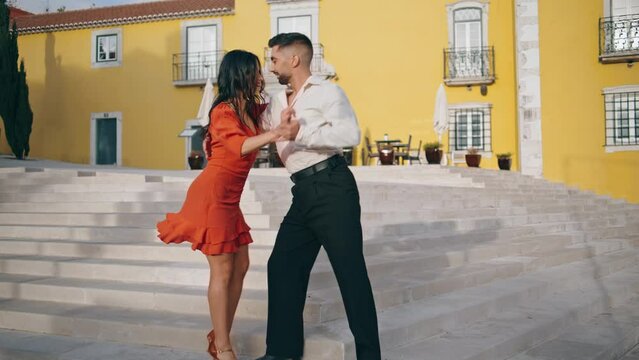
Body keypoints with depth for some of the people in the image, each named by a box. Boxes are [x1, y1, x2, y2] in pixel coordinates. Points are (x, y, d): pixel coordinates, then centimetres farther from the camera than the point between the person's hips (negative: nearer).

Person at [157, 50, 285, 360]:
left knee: (240, 267, 9)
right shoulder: (223, 111, -14)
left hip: (228, 199, 9)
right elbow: (239, 146, -32)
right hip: (212, 194, -9)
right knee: (222, 270, -7)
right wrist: (274, 134, -48)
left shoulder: (250, 110, 11)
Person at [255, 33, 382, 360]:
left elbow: (350, 134, -18)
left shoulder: (327, 92, -2)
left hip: (332, 186, -8)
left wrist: (301, 132, -22)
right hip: (304, 193, 8)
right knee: (282, 266, 7)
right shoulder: (277, 103, 21)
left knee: (350, 270, -4)